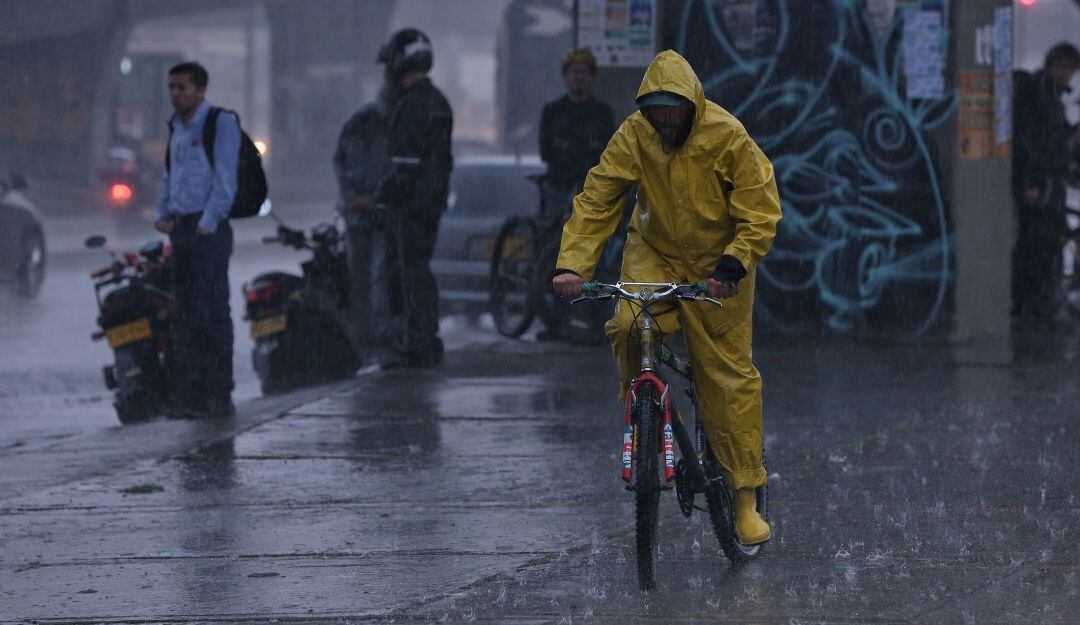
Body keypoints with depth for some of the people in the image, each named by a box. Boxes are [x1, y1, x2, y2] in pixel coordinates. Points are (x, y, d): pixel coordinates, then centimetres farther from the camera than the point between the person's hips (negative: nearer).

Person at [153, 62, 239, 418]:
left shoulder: (221, 124, -6)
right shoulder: (177, 127, 18)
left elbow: (225, 179, -12)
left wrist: (208, 223, -18)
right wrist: (162, 215, 10)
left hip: (209, 230, -8)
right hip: (181, 227, 8)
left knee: (212, 314, -9)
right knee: (186, 315, 7)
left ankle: (218, 396, -9)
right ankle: (189, 397, 9)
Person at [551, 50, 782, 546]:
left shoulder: (729, 139, -19)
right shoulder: (633, 137, -12)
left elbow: (760, 215, -17)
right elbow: (596, 201, -12)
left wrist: (733, 266, -32)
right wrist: (572, 264, -24)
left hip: (715, 268, -2)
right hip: (654, 254, 2)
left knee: (730, 378, -3)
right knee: (628, 327, -28)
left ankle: (745, 499, 5)